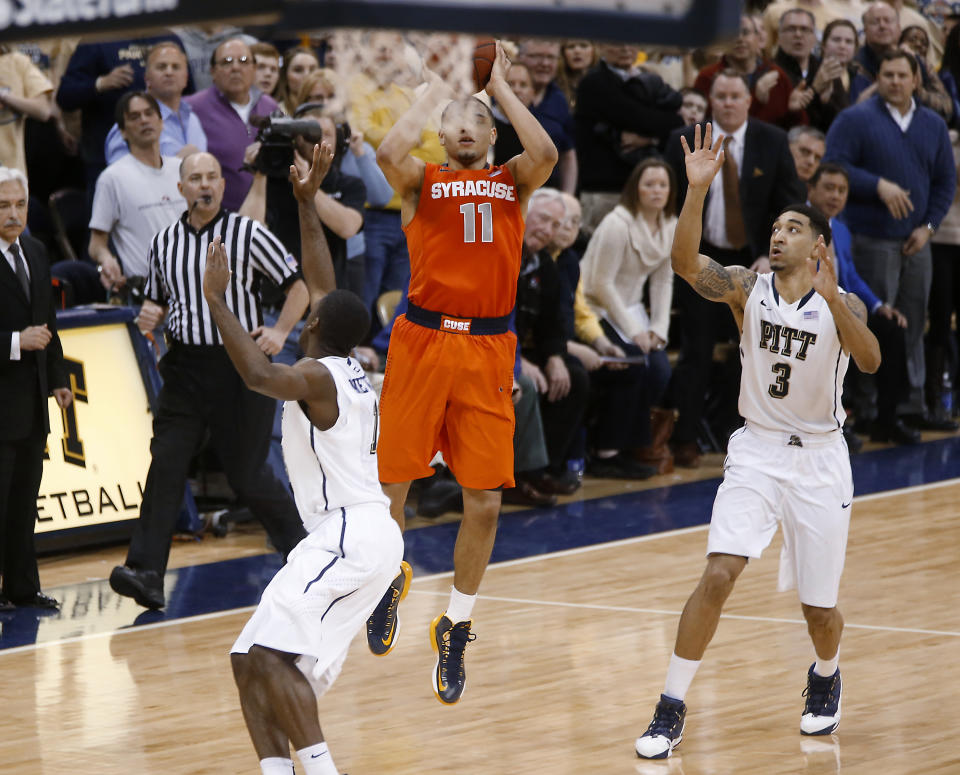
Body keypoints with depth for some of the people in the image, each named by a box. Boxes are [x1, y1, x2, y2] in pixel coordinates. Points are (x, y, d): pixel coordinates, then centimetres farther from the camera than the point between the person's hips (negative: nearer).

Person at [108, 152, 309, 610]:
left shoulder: (247, 234, -3)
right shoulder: (163, 243, 9)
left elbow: (298, 286, -1)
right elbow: (157, 300, 22)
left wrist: (280, 332, -15)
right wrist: (149, 317, -1)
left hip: (240, 367, -4)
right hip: (185, 367, 4)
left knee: (247, 474, 2)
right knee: (165, 464, -9)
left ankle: (302, 551, 23)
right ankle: (145, 573, -14)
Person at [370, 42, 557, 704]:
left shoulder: (512, 182, 13)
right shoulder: (421, 181, 8)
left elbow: (546, 154, -10)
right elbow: (389, 153, -15)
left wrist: (501, 85, 0)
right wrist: (436, 89, -2)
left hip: (488, 351, 1)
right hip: (423, 341, -1)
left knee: (485, 501, -1)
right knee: (392, 483, 4)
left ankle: (457, 626, 16)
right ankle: (385, 586, 32)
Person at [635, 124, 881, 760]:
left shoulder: (841, 303, -8)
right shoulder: (746, 288, -5)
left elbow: (870, 360, -28)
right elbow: (686, 262, -23)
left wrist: (831, 299, -43)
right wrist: (698, 190, -37)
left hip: (820, 459, 0)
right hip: (756, 452, 0)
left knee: (820, 608, 7)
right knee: (719, 575, -18)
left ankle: (826, 678, 42)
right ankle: (672, 710, -11)